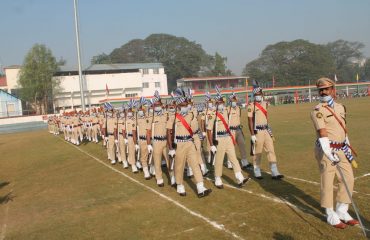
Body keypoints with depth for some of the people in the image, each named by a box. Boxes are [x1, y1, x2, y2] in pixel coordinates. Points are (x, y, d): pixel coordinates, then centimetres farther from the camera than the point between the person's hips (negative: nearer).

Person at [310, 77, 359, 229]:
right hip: (326, 149, -7)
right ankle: (331, 216, 13)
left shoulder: (340, 108, 14)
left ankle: (342, 212, 26)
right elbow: (322, 134, -19)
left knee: (348, 179, 10)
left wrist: (348, 149, 19)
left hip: (341, 149, 7)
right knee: (327, 182, -1)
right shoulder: (318, 111, -9)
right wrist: (330, 154, -28)